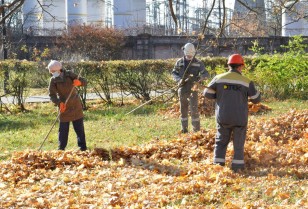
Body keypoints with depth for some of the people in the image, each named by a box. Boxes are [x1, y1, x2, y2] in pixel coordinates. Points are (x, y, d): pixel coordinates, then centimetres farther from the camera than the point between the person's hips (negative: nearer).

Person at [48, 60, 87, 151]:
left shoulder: (69, 74, -6)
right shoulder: (53, 80, -7)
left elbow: (84, 82, -7)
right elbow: (52, 95, -12)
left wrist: (79, 82, -31)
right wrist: (59, 103, -29)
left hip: (76, 106, 1)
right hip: (64, 107, 0)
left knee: (79, 128, 4)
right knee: (63, 129, -1)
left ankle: (83, 147, 12)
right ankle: (61, 148, 7)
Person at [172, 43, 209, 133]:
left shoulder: (198, 63, -1)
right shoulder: (179, 62, 6)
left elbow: (206, 73, -2)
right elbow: (174, 73, 12)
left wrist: (200, 77, -25)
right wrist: (179, 79, -9)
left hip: (193, 89, -3)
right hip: (182, 89, 3)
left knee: (194, 110, -8)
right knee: (183, 110, 10)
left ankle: (197, 129, -2)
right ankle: (184, 129, 19)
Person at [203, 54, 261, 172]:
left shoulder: (219, 78, -1)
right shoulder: (247, 82, -6)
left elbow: (207, 94, 3)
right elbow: (256, 99, 0)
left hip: (223, 118, 2)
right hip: (240, 119, -1)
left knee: (221, 142, 15)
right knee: (238, 145, 9)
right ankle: (237, 168, 7)